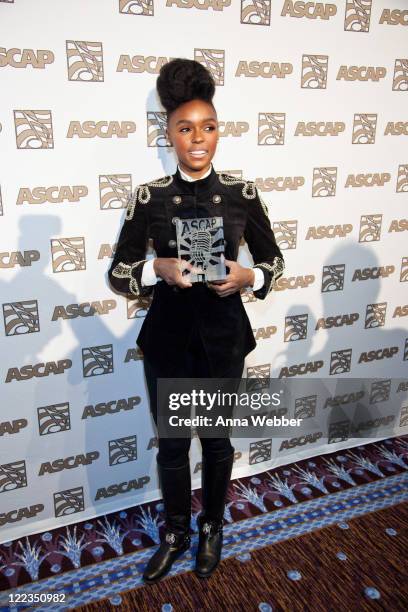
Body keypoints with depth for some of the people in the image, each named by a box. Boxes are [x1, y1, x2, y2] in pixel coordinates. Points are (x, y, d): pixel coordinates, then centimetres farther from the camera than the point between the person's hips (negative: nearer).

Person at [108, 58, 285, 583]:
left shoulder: (243, 194, -6)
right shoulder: (148, 198, -7)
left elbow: (273, 263, 3)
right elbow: (118, 275, -4)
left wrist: (247, 278, -18)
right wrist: (160, 269, -23)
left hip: (223, 333, 1)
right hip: (167, 335, 0)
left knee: (217, 439, 17)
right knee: (171, 443, 15)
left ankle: (211, 527, 44)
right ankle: (175, 531, 42)